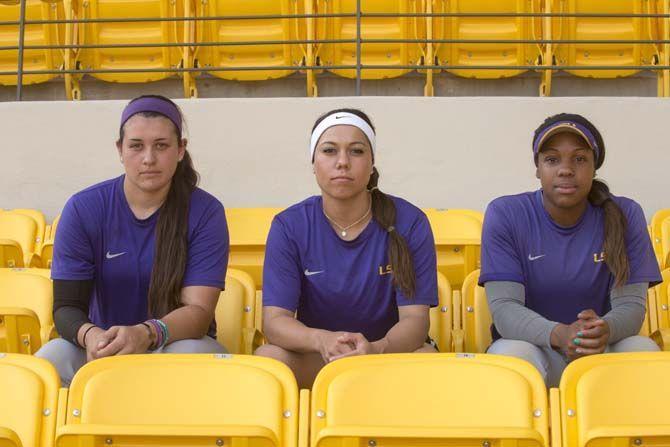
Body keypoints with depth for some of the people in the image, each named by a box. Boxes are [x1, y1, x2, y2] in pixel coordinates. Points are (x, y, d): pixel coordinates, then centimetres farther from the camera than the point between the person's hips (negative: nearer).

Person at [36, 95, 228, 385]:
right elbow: (66, 307, -9)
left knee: (193, 353, -36)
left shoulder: (205, 212, -9)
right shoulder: (82, 209, -4)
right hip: (102, 342, 1)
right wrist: (89, 336, -35)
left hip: (177, 341, -1)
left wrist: (146, 334, -40)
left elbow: (199, 309, -17)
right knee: (46, 363, -30)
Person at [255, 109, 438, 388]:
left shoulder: (410, 223, -7)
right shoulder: (288, 226, -5)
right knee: (269, 357, -30)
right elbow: (274, 319, -13)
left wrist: (376, 349, -37)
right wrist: (321, 340, -37)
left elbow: (415, 317, -13)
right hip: (312, 360, 1)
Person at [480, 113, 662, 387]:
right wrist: (558, 335, -37)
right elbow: (503, 307, -16)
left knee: (644, 349, -29)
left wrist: (605, 330, -35)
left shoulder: (624, 216, -3)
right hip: (532, 346, -2)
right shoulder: (505, 215, -8)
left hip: (602, 353, 2)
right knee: (512, 354, -35)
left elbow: (631, 303, -9)